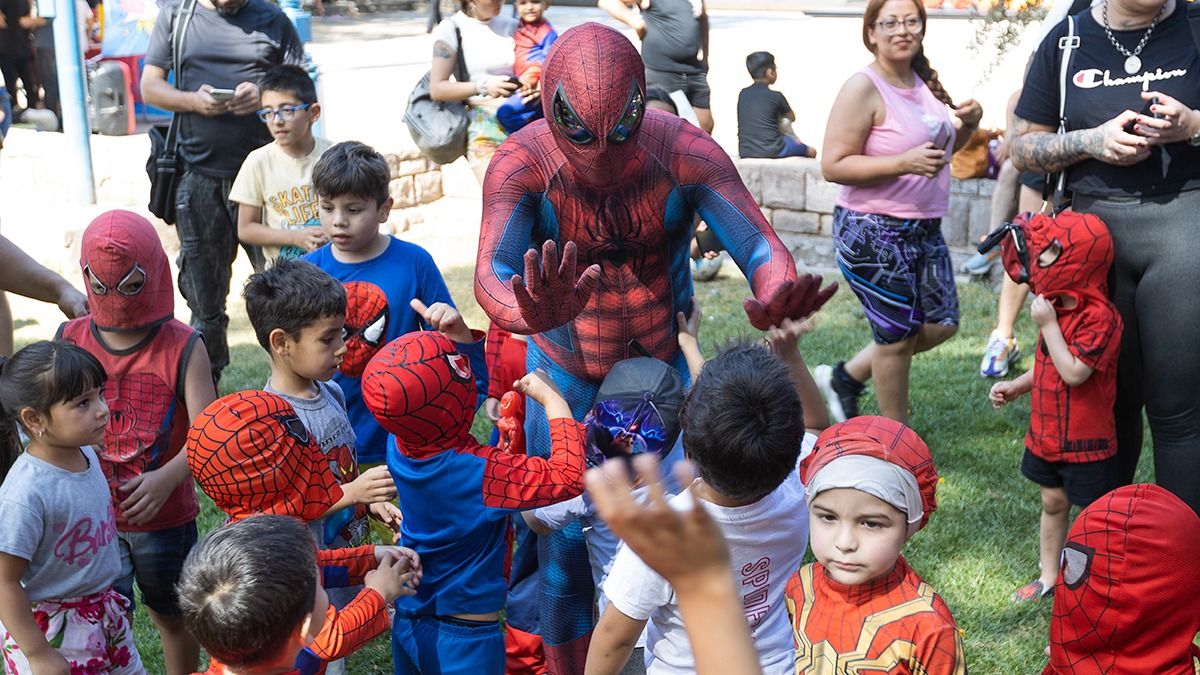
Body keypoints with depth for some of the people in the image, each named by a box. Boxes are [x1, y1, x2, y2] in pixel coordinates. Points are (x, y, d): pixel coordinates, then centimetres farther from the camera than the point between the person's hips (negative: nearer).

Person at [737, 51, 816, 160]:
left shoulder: (743, 94, 7)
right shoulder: (775, 96, -4)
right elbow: (792, 118, 15)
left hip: (745, 152, 5)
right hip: (771, 151, -5)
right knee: (811, 151, 17)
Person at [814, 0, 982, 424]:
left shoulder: (923, 82, 8)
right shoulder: (864, 88, -15)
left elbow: (942, 148, 23)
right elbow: (833, 166, -20)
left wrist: (968, 125, 2)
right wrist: (904, 163, -27)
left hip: (924, 229, 8)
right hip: (874, 232, -8)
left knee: (941, 324, 12)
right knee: (898, 334, 3)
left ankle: (845, 379, 26)